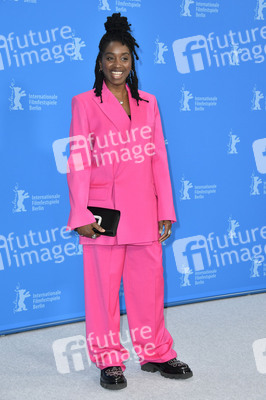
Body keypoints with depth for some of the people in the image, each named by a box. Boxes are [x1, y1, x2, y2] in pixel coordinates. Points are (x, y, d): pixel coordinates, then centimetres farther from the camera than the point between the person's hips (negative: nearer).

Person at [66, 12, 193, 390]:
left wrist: (166, 210, 6)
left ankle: (156, 354, 25)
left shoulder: (148, 103, 12)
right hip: (104, 210, -3)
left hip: (144, 209, 3)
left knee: (149, 282, 9)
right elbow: (78, 162, -3)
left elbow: (159, 158, 10)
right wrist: (81, 214, -9)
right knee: (103, 284, 3)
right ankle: (109, 361, 17)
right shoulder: (84, 103, 2)